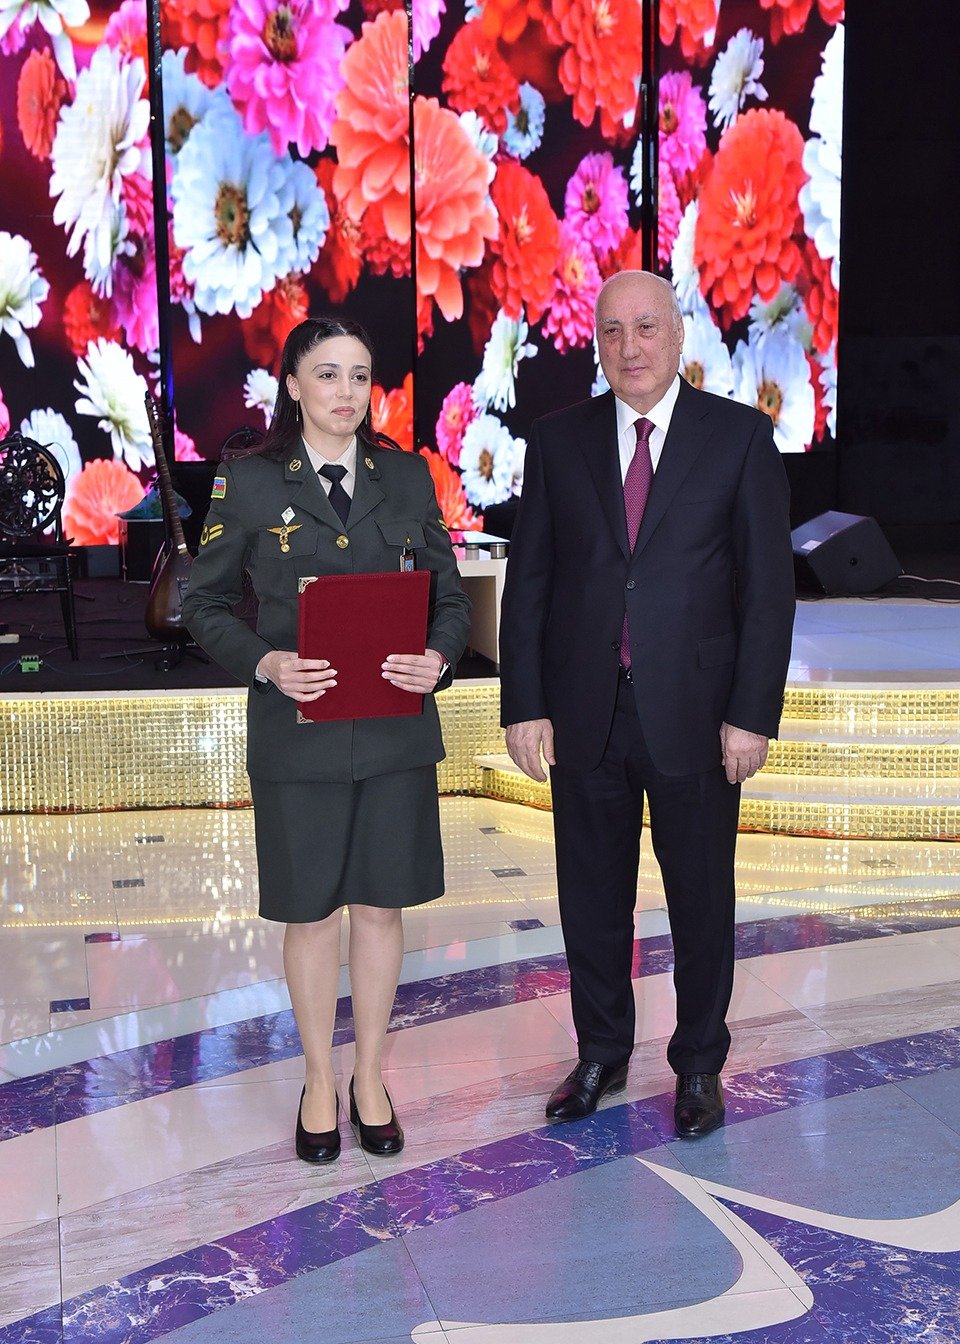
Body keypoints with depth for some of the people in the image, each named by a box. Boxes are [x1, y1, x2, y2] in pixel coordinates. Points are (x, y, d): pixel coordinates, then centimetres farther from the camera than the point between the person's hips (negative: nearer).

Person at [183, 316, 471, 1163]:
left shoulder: (407, 477, 6)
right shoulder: (251, 482, -2)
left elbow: (450, 595, 9)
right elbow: (206, 603, 0)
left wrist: (438, 658, -12)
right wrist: (265, 663, -17)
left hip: (396, 727, 2)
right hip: (298, 729, -2)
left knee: (382, 905, 10)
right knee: (313, 911, 8)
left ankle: (371, 1079, 28)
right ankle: (320, 1082, 27)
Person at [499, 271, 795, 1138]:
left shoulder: (740, 436, -2)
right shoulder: (559, 440, 4)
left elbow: (768, 585, -4)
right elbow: (528, 582, 4)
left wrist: (753, 714, -10)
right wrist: (524, 705, -3)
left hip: (693, 713, -2)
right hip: (584, 712, 2)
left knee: (701, 898, 10)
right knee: (592, 897, 13)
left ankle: (699, 1066, 29)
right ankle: (602, 1056, 31)